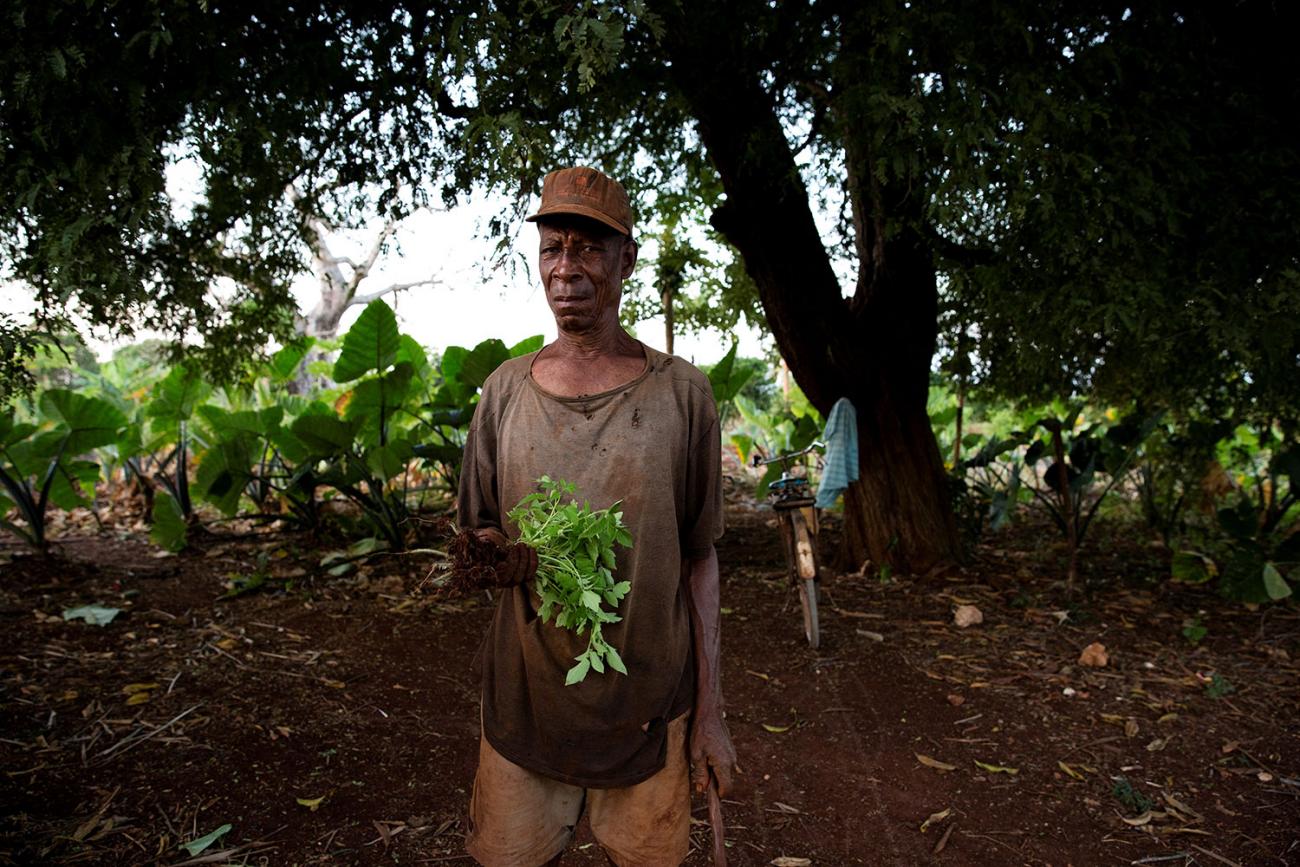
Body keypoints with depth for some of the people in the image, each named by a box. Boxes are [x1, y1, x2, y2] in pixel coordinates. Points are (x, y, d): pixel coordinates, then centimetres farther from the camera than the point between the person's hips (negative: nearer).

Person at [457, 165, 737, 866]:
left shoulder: (681, 394, -4)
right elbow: (475, 532, 10)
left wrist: (710, 710, -1)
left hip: (649, 706, -1)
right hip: (524, 701, 2)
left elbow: (698, 558, -1)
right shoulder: (505, 390, 2)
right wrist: (497, 556, -15)